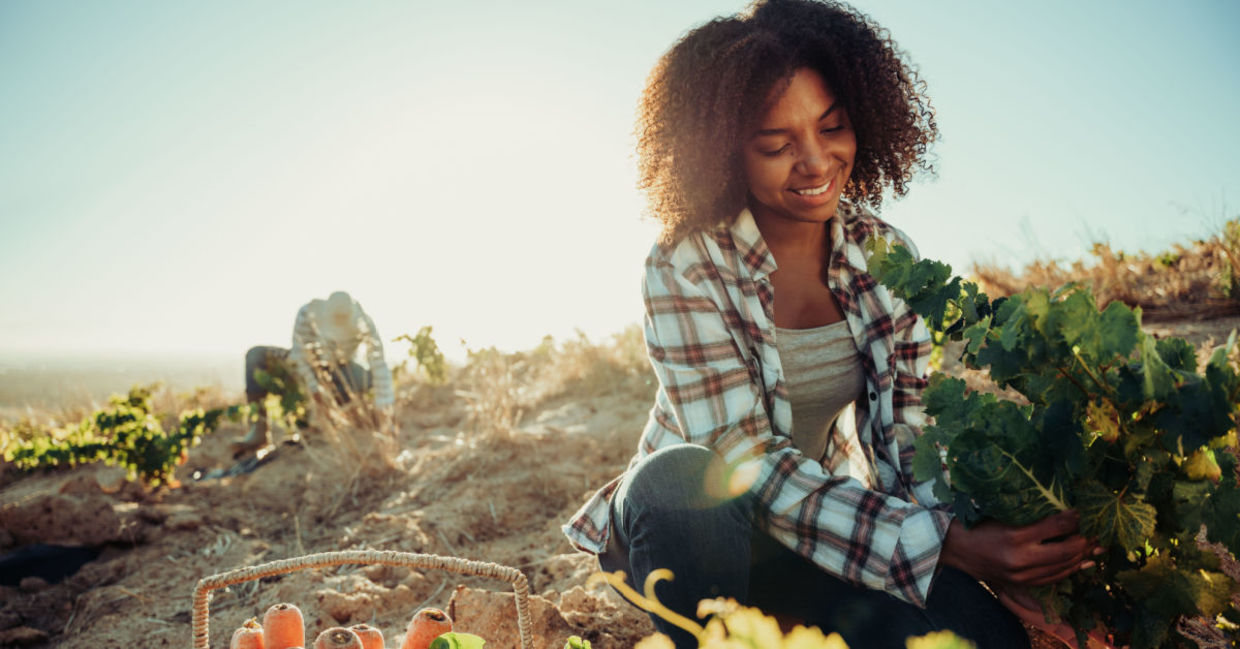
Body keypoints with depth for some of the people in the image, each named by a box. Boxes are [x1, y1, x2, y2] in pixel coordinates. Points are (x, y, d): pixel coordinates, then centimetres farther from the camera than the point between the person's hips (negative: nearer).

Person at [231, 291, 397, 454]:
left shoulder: (365, 324, -31)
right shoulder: (308, 313, -29)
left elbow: (379, 365, -34)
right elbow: (300, 353, -21)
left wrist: (385, 410, -39)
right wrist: (314, 389, -25)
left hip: (340, 369, -1)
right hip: (311, 364, 1)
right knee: (256, 355, -20)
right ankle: (259, 430, -24)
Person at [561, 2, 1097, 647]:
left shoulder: (886, 256, -3)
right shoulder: (687, 268, -19)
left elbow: (909, 433, -4)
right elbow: (741, 463, -26)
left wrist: (977, 542, -25)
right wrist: (943, 543, -35)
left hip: (833, 518, 4)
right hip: (693, 525, -3)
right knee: (681, 473, -38)